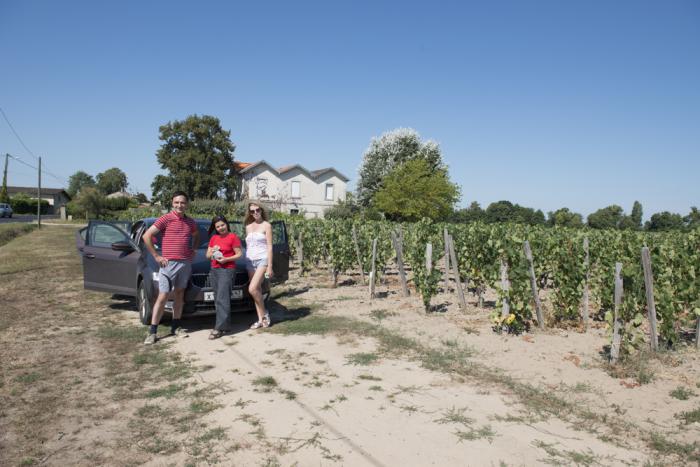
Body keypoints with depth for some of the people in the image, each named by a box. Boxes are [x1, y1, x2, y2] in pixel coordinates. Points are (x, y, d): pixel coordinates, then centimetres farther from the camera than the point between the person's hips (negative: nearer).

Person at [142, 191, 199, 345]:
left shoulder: (190, 222, 9)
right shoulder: (165, 219, -7)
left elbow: (196, 236, 30)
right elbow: (146, 236, -11)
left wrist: (193, 250, 14)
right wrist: (156, 256, -11)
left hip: (185, 263, 5)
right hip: (168, 263, -5)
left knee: (179, 295, 12)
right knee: (162, 297, -5)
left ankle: (175, 327, 23)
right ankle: (152, 332, 1)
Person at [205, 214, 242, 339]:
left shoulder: (233, 237, -4)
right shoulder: (213, 238, 16)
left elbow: (239, 254, -6)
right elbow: (207, 255, 20)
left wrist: (226, 259, -17)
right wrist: (212, 252, -2)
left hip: (227, 270, -7)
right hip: (214, 270, 7)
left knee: (222, 298, -13)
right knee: (218, 299, 7)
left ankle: (219, 328, -13)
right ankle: (226, 325, 15)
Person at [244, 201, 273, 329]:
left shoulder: (266, 225, -3)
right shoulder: (248, 227, 13)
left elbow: (269, 247, -7)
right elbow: (247, 245, 17)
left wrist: (270, 266, -12)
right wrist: (246, 262, 11)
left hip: (262, 259, -6)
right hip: (250, 261, 6)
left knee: (252, 288, -19)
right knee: (257, 290, 6)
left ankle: (265, 313, 0)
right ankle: (260, 320, 13)